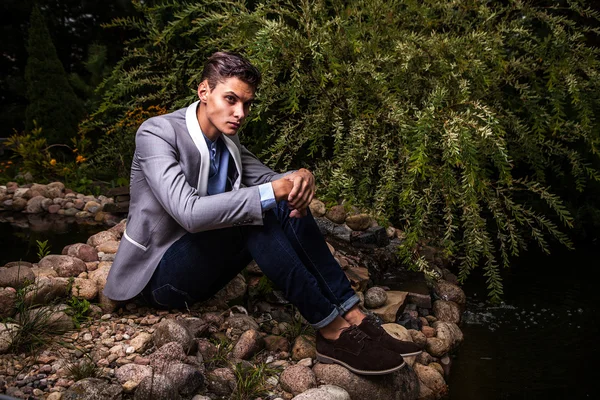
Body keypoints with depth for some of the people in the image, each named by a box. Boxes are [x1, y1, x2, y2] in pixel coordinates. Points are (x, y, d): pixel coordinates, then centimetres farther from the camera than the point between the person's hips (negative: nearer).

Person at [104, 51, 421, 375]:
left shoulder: (226, 140, 6)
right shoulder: (156, 133, -18)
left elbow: (268, 179, 5)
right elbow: (188, 212, -32)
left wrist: (299, 178, -20)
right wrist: (269, 193, -32)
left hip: (205, 263, 7)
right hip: (161, 273, -7)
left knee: (288, 205, -13)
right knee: (254, 214, -31)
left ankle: (352, 316, -19)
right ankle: (332, 331, -26)